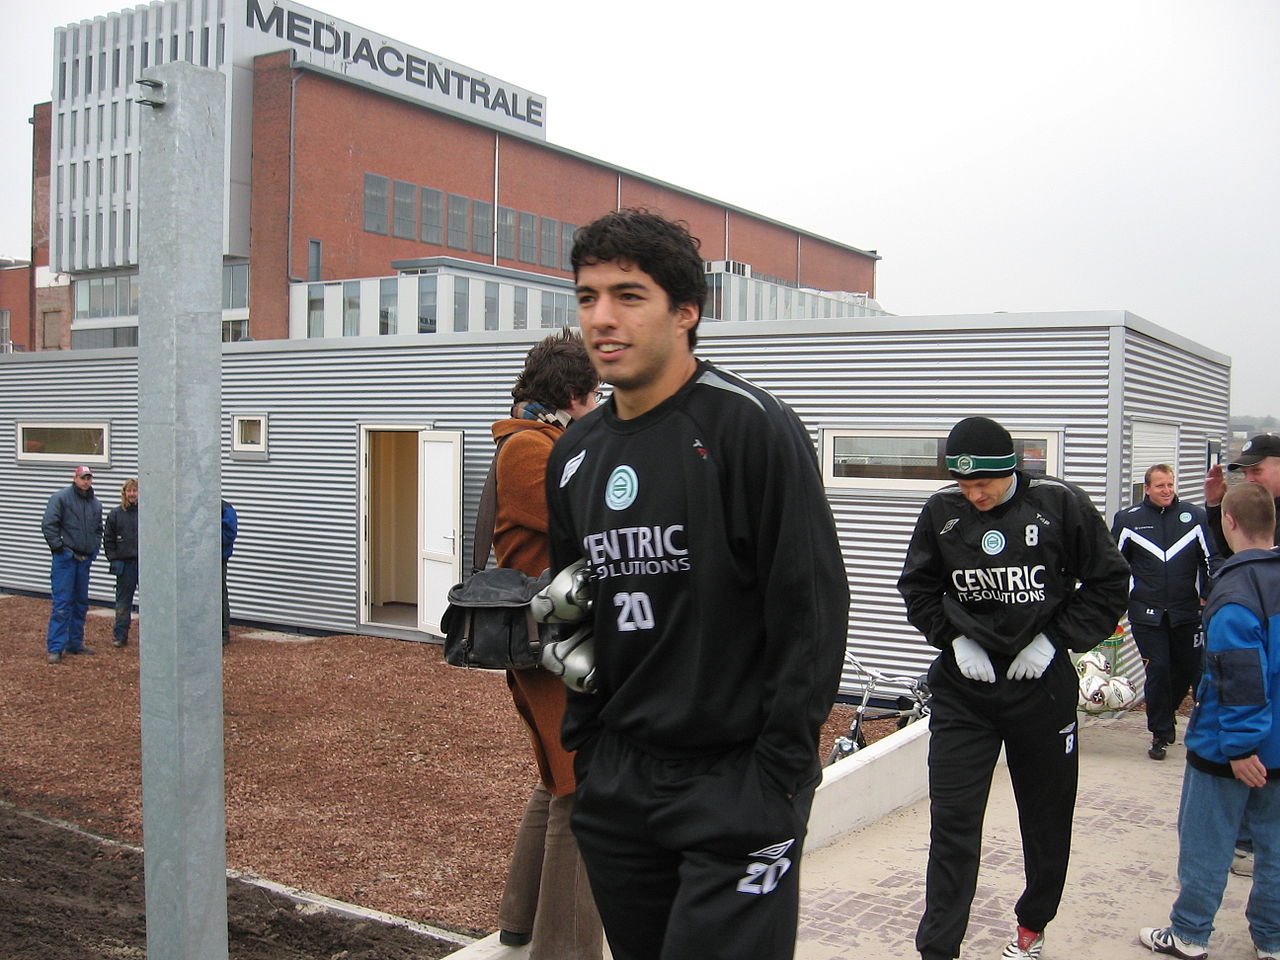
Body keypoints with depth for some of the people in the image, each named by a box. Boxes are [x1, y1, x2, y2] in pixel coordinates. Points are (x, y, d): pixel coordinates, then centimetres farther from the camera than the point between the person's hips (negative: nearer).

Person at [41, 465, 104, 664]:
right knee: (61, 603, -9)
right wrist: (58, 546, -13)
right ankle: (55, 648, -7)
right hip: (65, 558, -7)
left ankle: (75, 643, 22)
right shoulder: (61, 498, -7)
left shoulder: (95, 503, 13)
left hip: (85, 559, 7)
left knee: (81, 603, 12)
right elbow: (48, 524, -11)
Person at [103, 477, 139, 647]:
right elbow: (108, 539, 9)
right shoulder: (115, 514, 5)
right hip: (124, 564, 1)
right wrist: (114, 560, 0)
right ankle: (119, 635, 15)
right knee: (123, 601, 7)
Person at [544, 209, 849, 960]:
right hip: (616, 786, 6)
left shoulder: (753, 427, -13)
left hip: (737, 787, -6)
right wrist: (588, 747, 11)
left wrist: (776, 778, -14)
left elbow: (812, 616, -14)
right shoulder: (575, 455, 8)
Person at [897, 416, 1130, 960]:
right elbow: (917, 588, 9)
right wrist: (954, 638, -5)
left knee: (1047, 817, 15)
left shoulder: (1060, 504, -9)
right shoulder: (942, 511, -4)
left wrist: (1054, 639, -9)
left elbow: (1109, 583, 0)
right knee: (952, 821, -3)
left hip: (1041, 685, 0)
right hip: (962, 688, 0)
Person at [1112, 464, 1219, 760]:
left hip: (1187, 612, 2)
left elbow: (1212, 559, 6)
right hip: (1147, 613, -1)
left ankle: (1166, 711, 37)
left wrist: (1209, 596, -5)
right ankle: (1160, 733, 10)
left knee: (1189, 670, 10)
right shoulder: (1128, 519, 2)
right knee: (1158, 671, -3)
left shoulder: (1195, 517, 2)